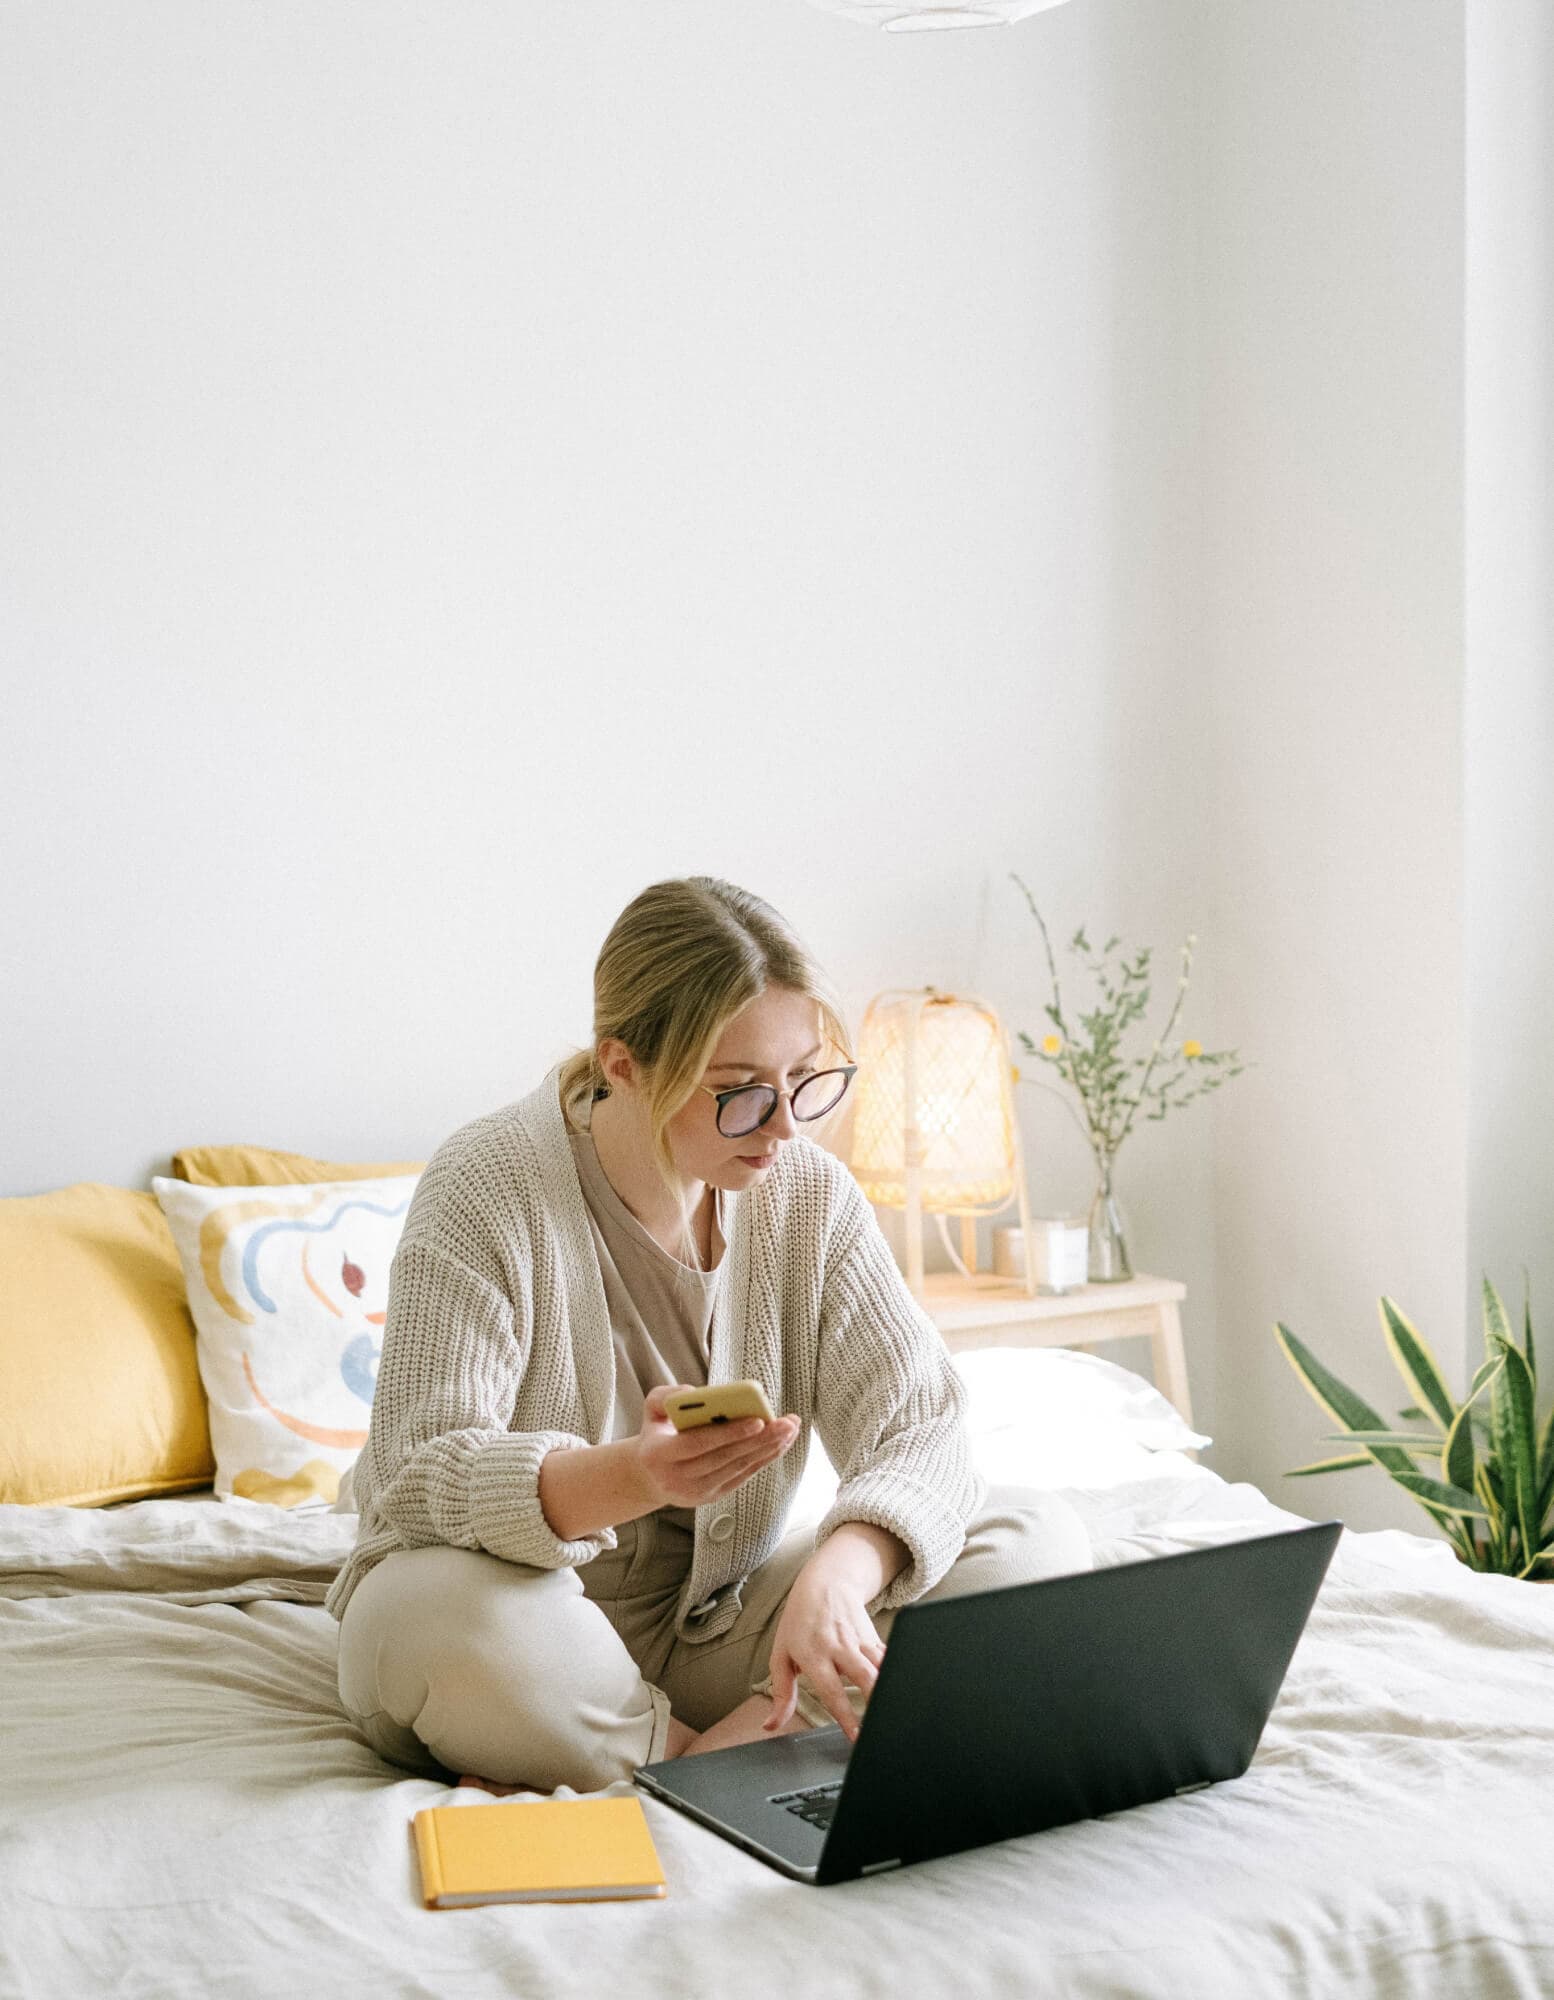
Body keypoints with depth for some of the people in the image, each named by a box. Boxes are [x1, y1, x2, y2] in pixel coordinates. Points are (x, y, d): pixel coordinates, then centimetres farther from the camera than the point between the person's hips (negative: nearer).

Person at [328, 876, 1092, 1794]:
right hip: (542, 1627, -4)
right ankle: (731, 1764, -17)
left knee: (1038, 1539, -13)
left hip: (716, 1630, 4)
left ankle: (724, 1746, -22)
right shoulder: (487, 1189, -17)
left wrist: (836, 1576, -32)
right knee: (439, 1617, -40)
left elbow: (919, 1423, -10)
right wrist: (631, 1477, -44)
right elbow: (423, 1476, -24)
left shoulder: (810, 1192, -4)